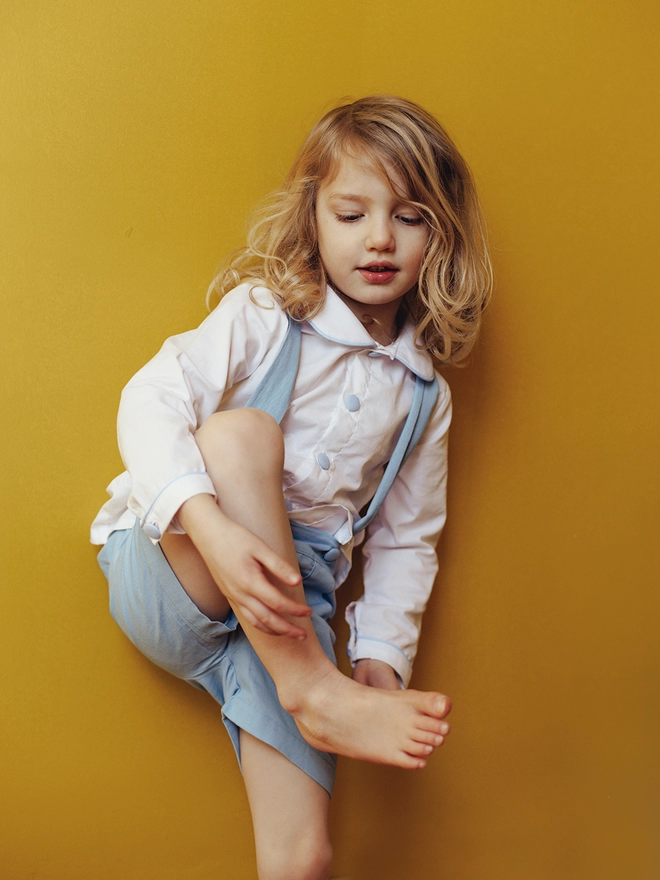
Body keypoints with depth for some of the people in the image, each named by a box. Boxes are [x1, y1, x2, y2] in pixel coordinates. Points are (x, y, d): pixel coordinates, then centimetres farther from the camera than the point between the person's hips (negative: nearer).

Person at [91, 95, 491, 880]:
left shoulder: (424, 396, 9)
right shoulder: (262, 316, -4)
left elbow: (405, 540, 15)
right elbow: (150, 402, -17)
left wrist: (383, 655, 1)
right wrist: (211, 525, -33)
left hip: (288, 610, 3)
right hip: (169, 577, -2)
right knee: (239, 433, -34)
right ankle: (312, 690, -27)